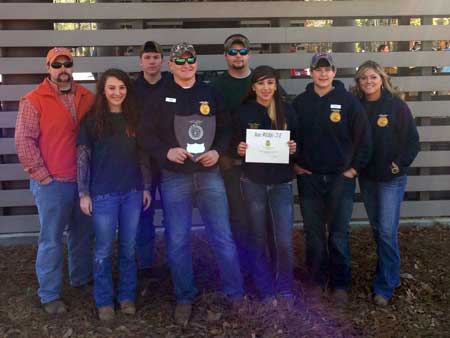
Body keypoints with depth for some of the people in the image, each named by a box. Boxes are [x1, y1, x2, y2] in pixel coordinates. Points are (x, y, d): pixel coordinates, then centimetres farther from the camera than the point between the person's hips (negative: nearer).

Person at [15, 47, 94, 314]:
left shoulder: (87, 97, 5)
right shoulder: (34, 100, -8)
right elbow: (24, 141, -10)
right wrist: (42, 176, -11)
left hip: (83, 179, 5)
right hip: (52, 183, -4)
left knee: (83, 233, 17)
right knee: (52, 240, 3)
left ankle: (81, 277, 37)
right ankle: (49, 295, 16)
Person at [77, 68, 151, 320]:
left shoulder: (134, 118, 6)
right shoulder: (91, 119, -3)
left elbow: (142, 155, 10)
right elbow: (82, 158, -3)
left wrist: (146, 187, 8)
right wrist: (84, 193, -6)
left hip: (132, 192, 3)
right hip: (103, 194, -3)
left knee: (129, 248, 11)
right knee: (104, 250, 7)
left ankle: (127, 295, 27)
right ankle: (104, 300, 22)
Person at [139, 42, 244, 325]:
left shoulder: (211, 94, 9)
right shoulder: (159, 97, 3)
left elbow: (226, 128, 9)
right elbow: (146, 134, -1)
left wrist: (218, 151, -10)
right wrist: (167, 152, -17)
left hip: (209, 174, 1)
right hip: (174, 178, -1)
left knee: (223, 237, 3)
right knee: (178, 241, 6)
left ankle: (236, 293, 20)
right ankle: (185, 298, 23)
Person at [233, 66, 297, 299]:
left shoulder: (287, 111, 4)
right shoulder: (243, 112, 2)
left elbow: (297, 142, 10)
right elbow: (235, 144, 6)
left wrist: (293, 149, -12)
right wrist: (239, 149, -16)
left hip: (281, 182, 0)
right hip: (253, 182, 0)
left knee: (284, 242, -4)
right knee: (257, 241, 7)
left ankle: (285, 292, 17)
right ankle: (266, 292, 23)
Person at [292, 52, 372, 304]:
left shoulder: (348, 101, -3)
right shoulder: (300, 102, 3)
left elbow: (364, 137, -1)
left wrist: (355, 168, -3)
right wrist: (295, 165, 4)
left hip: (341, 178, -2)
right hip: (309, 178, 2)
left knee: (339, 234, 3)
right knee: (314, 233, 9)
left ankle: (340, 284, 18)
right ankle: (318, 279, 24)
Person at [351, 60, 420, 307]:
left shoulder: (396, 105, -8)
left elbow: (412, 140, -5)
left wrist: (399, 164, -10)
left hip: (391, 177, -4)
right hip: (366, 177, 4)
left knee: (387, 231, -6)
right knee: (377, 228, 14)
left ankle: (385, 286, 5)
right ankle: (389, 272, 33)